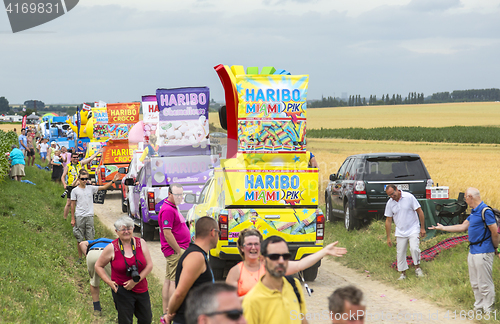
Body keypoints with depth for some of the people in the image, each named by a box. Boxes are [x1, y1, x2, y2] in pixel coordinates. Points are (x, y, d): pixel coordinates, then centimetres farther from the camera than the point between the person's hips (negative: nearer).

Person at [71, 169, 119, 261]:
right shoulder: (75, 191, 1)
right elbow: (73, 205, 2)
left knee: (90, 239, 4)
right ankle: (80, 258, 12)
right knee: (80, 239, 3)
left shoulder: (90, 188, 8)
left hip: (89, 216, 2)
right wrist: (72, 219, -1)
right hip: (79, 217, -2)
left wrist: (113, 181, -3)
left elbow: (104, 187, 10)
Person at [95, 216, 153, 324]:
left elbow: (149, 265, -1)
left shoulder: (141, 243, -1)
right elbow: (98, 266, 3)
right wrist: (109, 282, -8)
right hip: (122, 291, -3)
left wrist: (136, 280, -12)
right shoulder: (112, 248, -7)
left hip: (141, 289, 3)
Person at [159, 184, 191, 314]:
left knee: (168, 280, 12)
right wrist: (179, 251, -19)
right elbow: (167, 233, -23)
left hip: (176, 250, 11)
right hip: (175, 250, -11)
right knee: (176, 281, -11)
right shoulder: (167, 210, -18)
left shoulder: (173, 208, 16)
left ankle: (166, 312, 18)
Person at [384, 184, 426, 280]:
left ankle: (417, 268, 1)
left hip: (413, 229, -3)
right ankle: (403, 273, 18)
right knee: (400, 253, 3)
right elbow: (388, 220, 6)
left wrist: (422, 228, -6)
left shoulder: (409, 197, -12)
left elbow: (419, 212, -6)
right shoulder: (390, 203, -1)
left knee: (414, 248, -20)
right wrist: (388, 237, 5)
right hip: (400, 232, 3)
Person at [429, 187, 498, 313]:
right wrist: (442, 228, 26)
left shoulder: (486, 212, -16)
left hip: (483, 253, -10)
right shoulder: (473, 212, 14)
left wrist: (495, 248, -1)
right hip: (473, 252, 10)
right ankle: (478, 307, 24)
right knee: (475, 283, 15)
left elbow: (495, 232, -15)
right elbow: (463, 227, 22)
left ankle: (488, 310, 1)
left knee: (484, 283, -5)